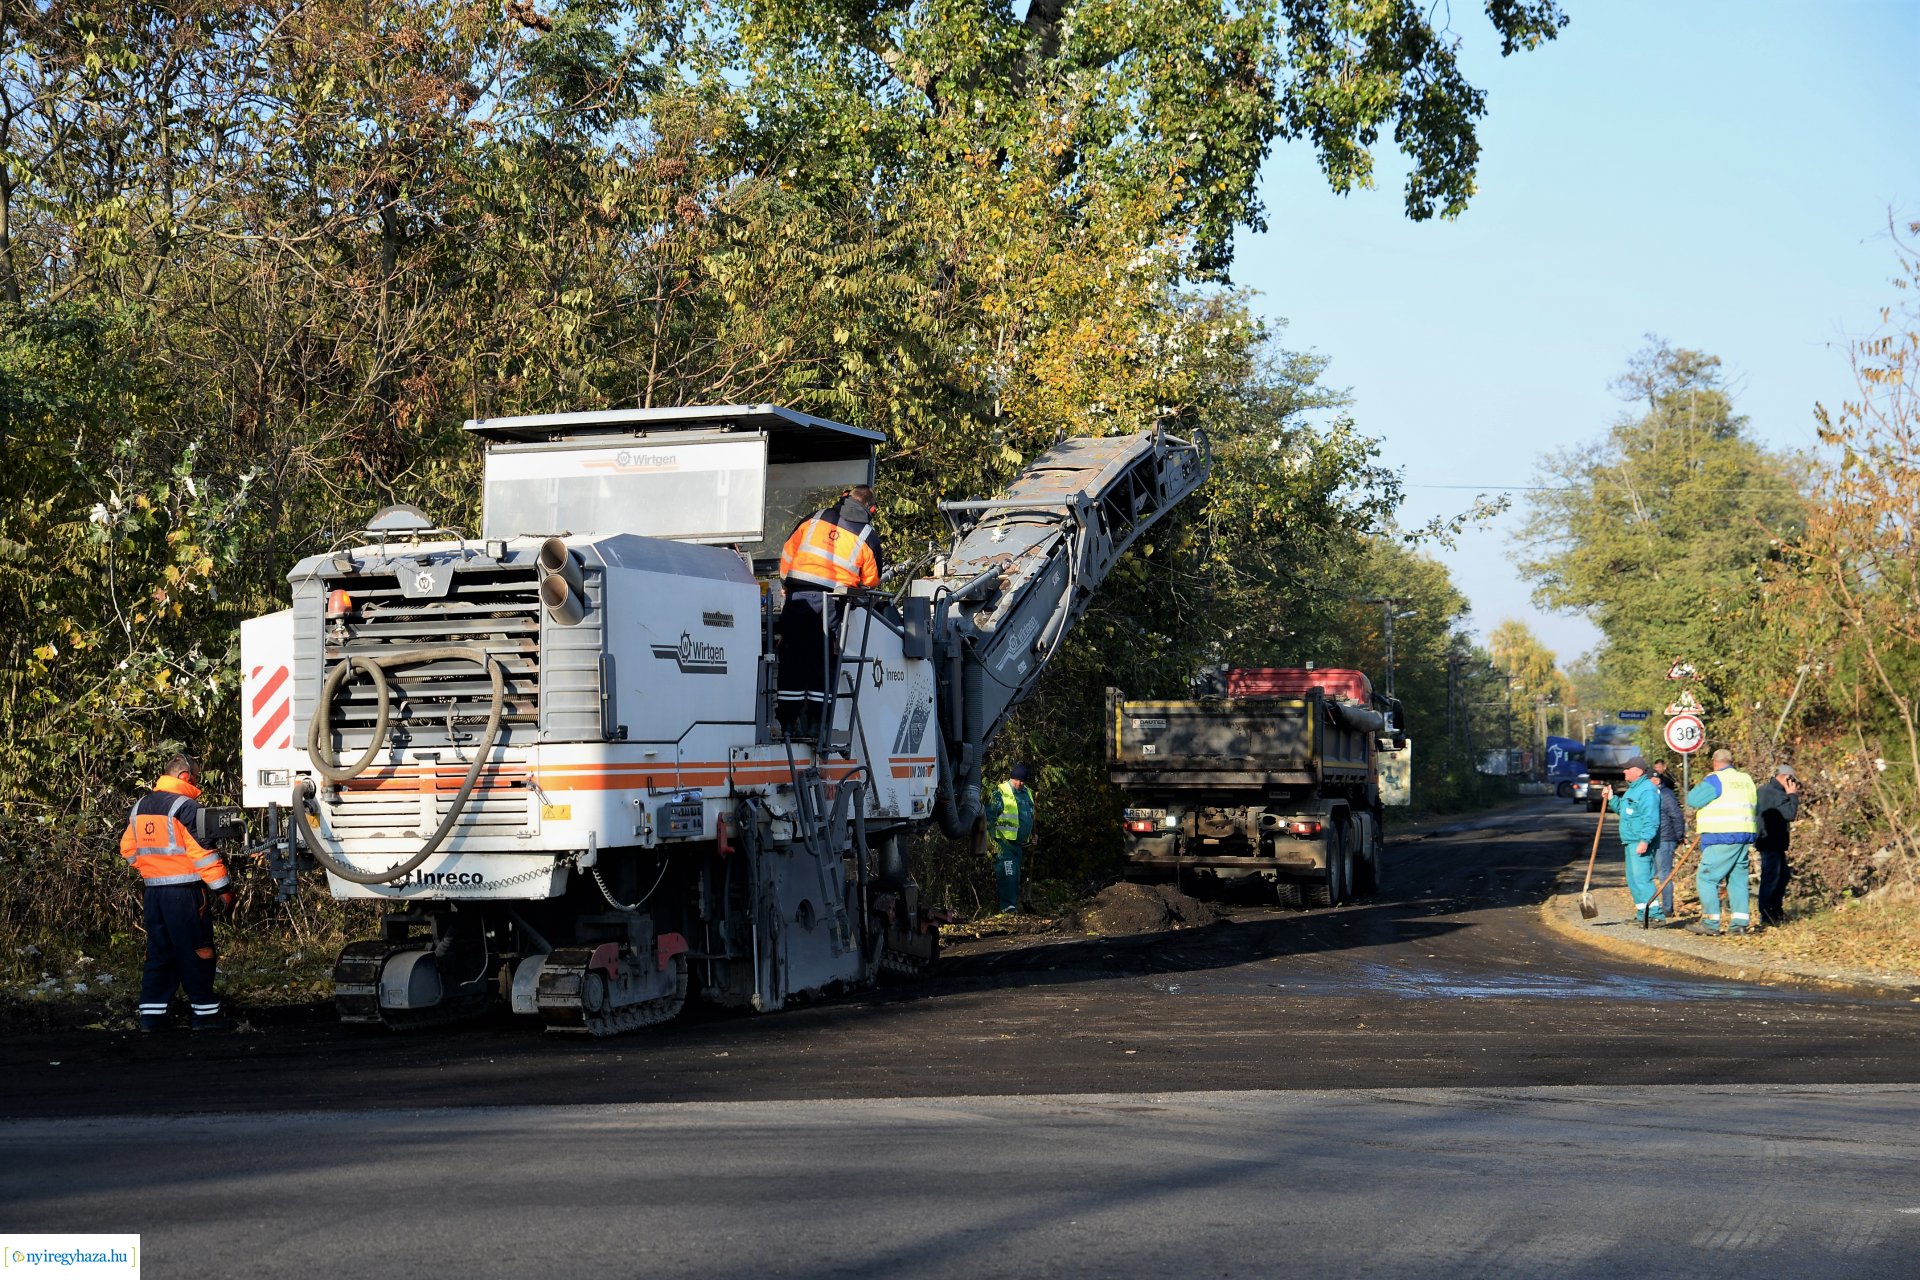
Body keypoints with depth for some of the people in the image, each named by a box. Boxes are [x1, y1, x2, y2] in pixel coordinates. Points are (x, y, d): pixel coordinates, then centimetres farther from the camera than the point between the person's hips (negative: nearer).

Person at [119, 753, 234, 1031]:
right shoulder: (186, 807, -13)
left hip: (153, 891, 7)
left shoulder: (140, 807, 13)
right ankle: (206, 1013, 4)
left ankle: (150, 1015, 10)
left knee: (159, 953, 12)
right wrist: (223, 888, -12)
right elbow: (203, 852, -17)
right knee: (196, 955, 0)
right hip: (184, 891, -7)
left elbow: (128, 849, 18)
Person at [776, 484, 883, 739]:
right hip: (833, 602, -1)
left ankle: (789, 721, 5)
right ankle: (816, 722, 4)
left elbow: (787, 553, 12)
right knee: (823, 665, 6)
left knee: (792, 661, 5)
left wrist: (789, 584, 25)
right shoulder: (868, 536, 4)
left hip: (798, 597, 1)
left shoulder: (815, 518, 8)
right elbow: (871, 581, 10)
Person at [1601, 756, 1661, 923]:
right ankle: (1642, 910, 19)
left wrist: (1645, 840, -29)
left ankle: (1654, 911, -16)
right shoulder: (1632, 789, 19)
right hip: (1630, 841, 11)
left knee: (1640, 876, -15)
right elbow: (1623, 809, 30)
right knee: (1632, 878, 13)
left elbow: (1651, 819, -23)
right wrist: (1611, 799, 15)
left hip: (1640, 842, -11)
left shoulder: (1647, 790, -15)